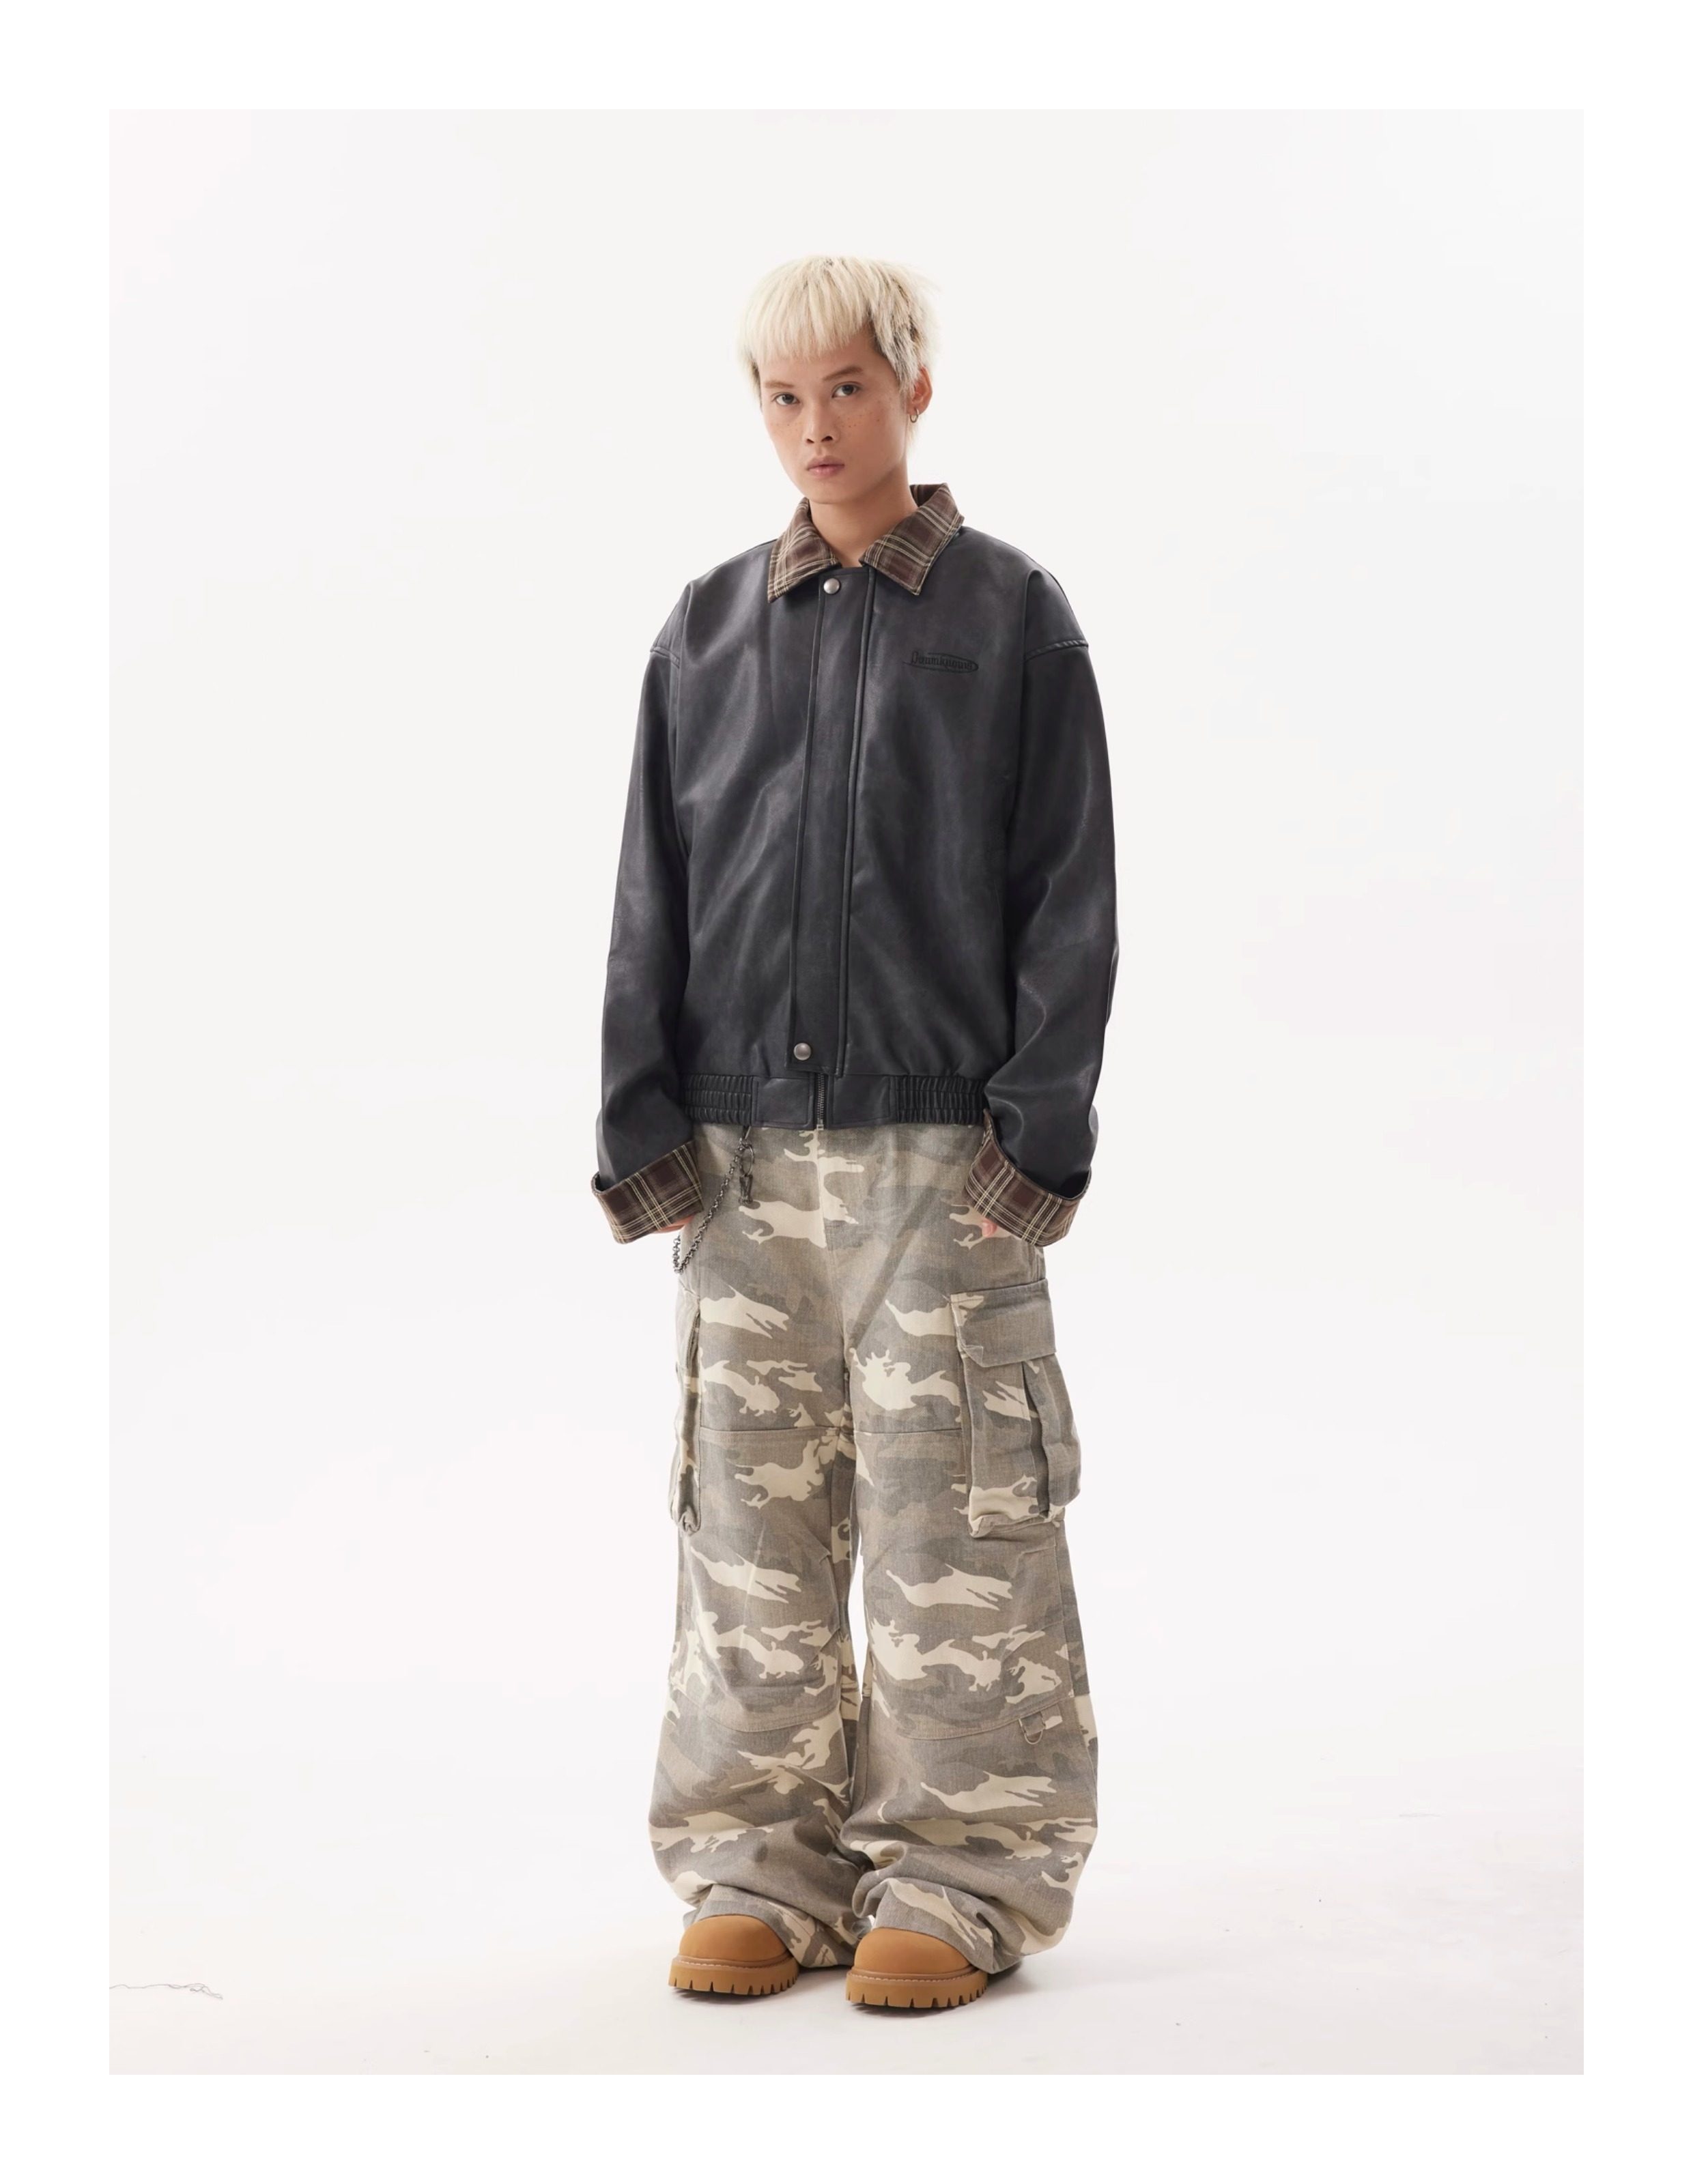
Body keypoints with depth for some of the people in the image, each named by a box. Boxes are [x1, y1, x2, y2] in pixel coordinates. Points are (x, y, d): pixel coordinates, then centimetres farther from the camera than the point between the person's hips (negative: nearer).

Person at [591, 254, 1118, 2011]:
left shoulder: (1009, 616, 2)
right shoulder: (709, 631, 11)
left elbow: (1071, 894, 0)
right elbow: (652, 892, 12)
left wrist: (1042, 1121, -7)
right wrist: (644, 1117, 3)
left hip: (937, 1146, -3)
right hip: (742, 1147, 3)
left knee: (949, 1518, -1)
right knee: (751, 1515, 6)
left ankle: (963, 1878, 11)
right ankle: (767, 1867, 18)